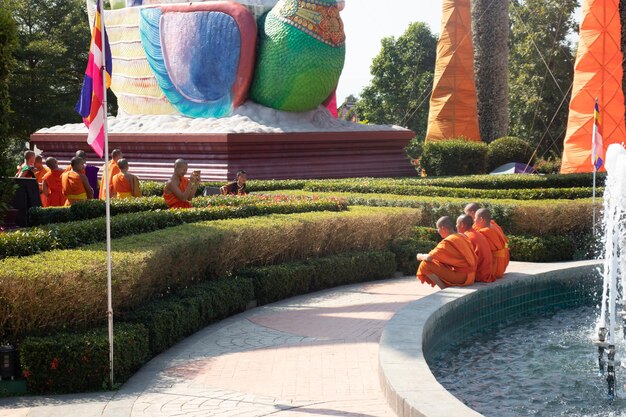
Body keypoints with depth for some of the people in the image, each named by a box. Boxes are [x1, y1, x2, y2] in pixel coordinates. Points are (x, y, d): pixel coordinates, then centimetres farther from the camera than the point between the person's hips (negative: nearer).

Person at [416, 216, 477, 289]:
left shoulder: (448, 241, -14)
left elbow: (429, 258, -17)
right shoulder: (463, 237, 10)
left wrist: (421, 256, 6)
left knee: (425, 265, -9)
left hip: (460, 277, -9)